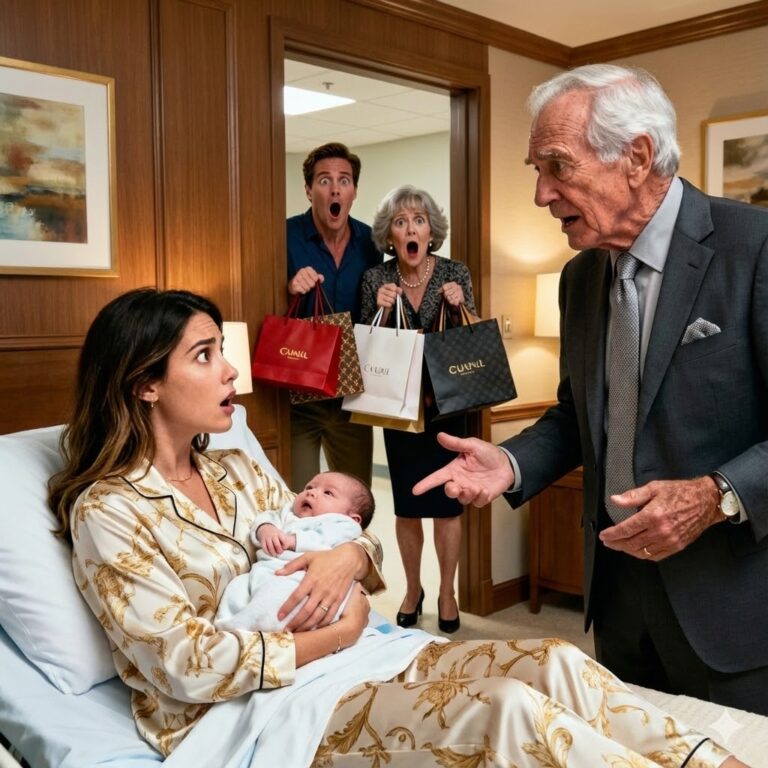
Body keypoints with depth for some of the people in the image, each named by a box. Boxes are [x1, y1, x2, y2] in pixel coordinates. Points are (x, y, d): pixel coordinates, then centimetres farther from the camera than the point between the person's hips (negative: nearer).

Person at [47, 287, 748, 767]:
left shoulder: (234, 471, 12)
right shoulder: (106, 510, -9)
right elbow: (189, 666, -16)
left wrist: (351, 555, -10)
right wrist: (337, 635, -9)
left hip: (329, 657, 7)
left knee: (552, 662, -13)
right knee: (508, 709, -27)